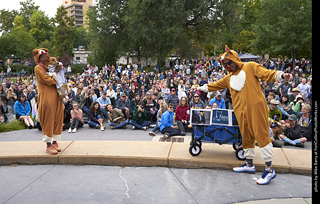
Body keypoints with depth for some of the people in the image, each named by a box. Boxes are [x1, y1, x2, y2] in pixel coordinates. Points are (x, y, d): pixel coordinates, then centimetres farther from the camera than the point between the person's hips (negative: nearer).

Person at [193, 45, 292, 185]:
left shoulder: (250, 67, 6)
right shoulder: (229, 78, 24)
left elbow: (267, 74, -5)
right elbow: (216, 85, 36)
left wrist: (281, 76, -22)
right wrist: (202, 88, 42)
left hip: (255, 107, -6)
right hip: (241, 111, 7)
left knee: (262, 135, -10)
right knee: (246, 137, 12)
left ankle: (269, 169, -7)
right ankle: (249, 165, 25)